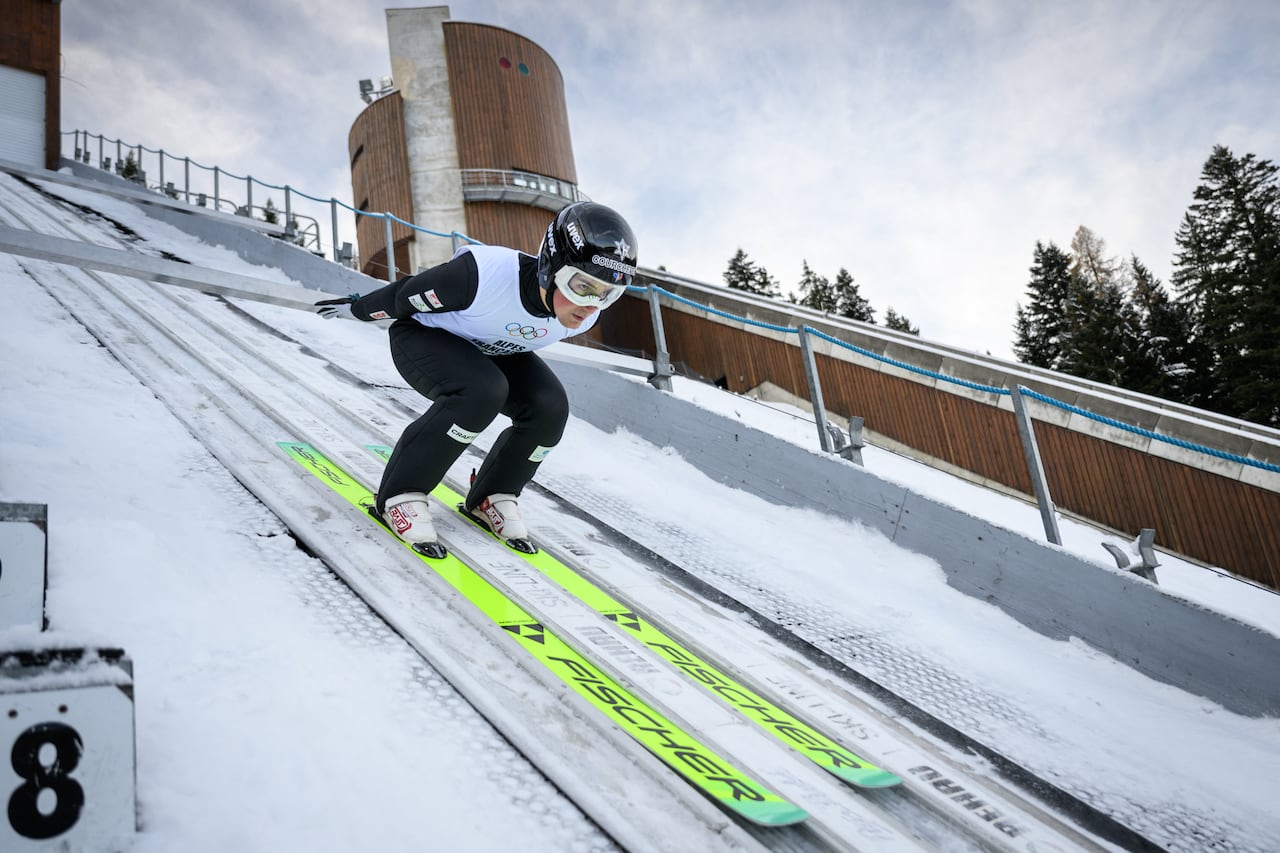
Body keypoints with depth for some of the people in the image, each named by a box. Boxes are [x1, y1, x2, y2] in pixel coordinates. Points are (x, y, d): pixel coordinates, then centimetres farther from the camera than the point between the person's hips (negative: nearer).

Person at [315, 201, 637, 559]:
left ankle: (491, 497, 5)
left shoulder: (584, 315, -21)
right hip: (422, 337, -5)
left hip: (491, 350, 6)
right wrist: (357, 309, -5)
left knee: (549, 408, -18)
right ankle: (400, 495, -18)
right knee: (482, 390, -34)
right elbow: (406, 295, -21)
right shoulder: (485, 275, -41)